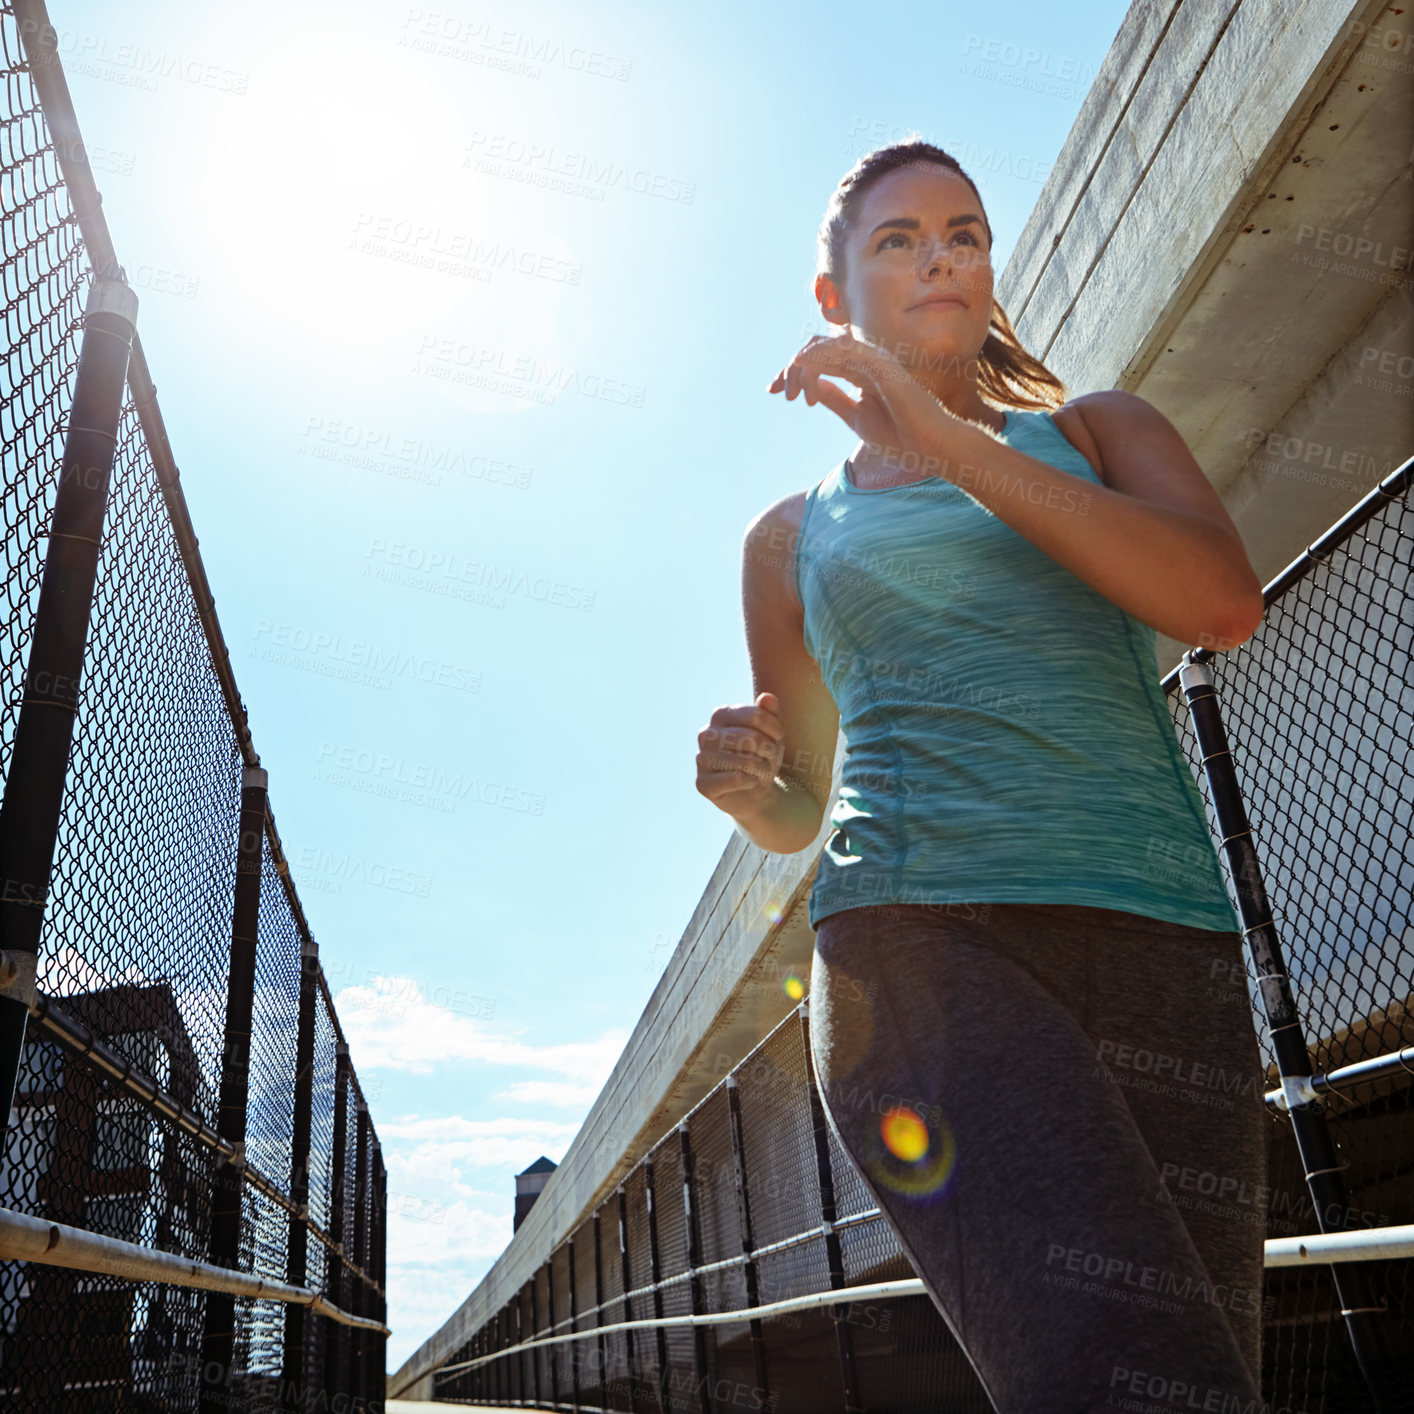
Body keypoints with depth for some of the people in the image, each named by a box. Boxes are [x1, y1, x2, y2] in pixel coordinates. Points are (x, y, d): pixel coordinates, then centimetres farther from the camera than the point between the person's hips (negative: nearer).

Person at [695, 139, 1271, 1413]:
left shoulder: (1099, 433, 20)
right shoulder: (791, 539, 21)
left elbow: (1226, 604, -3)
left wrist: (955, 445, -7)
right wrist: (744, 785, -1)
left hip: (1164, 940, 2)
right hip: (921, 933, -2)